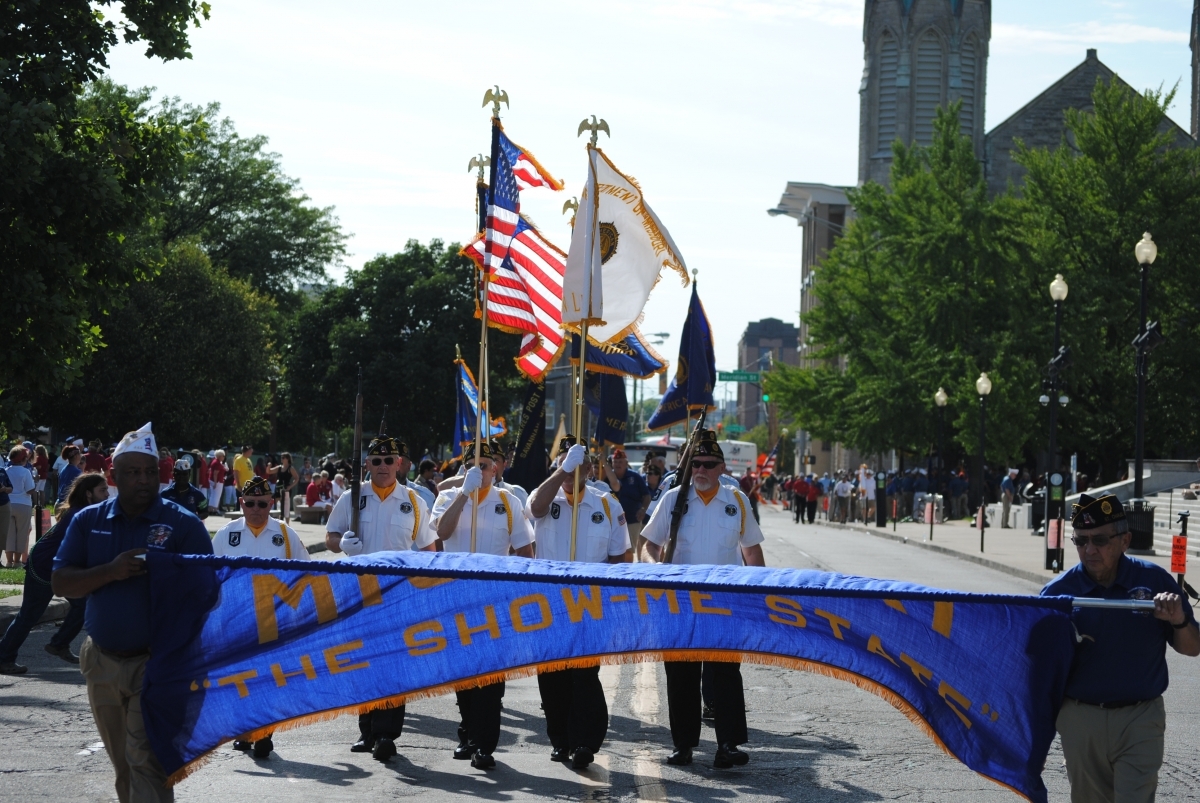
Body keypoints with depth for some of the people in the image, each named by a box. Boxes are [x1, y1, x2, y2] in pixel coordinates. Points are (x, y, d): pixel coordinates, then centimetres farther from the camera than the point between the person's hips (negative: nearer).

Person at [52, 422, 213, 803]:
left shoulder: (183, 525, -6)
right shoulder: (89, 521, 5)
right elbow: (60, 583, -2)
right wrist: (111, 571, -17)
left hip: (156, 662, -5)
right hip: (102, 661, 5)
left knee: (145, 758, -13)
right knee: (123, 764, 16)